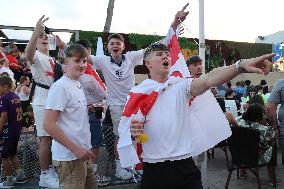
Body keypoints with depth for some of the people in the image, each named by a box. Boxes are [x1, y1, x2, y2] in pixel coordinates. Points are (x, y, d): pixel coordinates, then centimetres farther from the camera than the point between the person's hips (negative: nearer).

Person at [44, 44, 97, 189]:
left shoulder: (78, 85, 9)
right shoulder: (60, 86, -16)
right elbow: (48, 125, -20)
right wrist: (76, 149, -20)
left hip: (83, 153, 8)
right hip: (69, 157, -8)